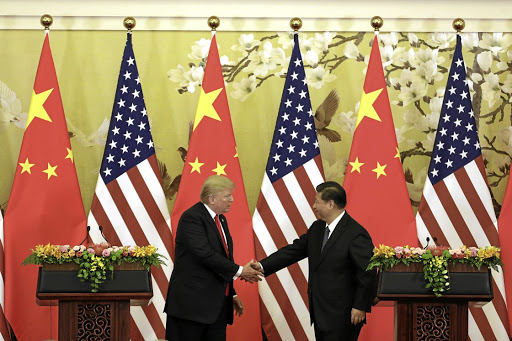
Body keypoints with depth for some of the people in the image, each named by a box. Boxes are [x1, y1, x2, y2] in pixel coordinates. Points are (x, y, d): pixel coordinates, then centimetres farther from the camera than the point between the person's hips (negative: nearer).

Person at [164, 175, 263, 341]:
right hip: (192, 302, -8)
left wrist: (232, 294, 19)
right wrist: (239, 271, -17)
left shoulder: (221, 220, 16)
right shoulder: (192, 218, -12)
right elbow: (205, 254, -22)